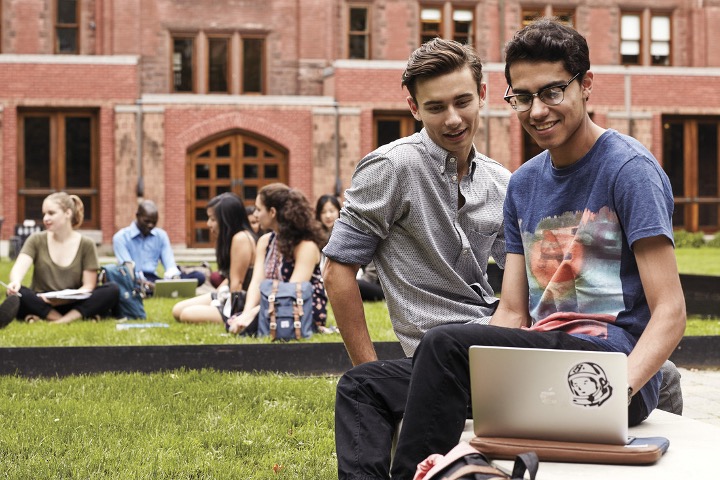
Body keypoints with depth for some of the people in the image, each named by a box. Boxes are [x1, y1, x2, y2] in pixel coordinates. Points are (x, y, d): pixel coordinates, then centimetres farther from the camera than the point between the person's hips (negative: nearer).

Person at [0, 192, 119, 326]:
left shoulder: (86, 245, 3)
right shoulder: (37, 240, 5)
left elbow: (88, 286, -3)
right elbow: (19, 267, -11)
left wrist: (64, 300, -22)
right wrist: (15, 282, -36)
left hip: (73, 305, 0)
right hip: (40, 304, 0)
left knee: (112, 290, -26)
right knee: (16, 292, -32)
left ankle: (61, 322, -35)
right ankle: (79, 317, -30)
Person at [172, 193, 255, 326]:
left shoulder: (241, 239, -21)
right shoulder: (231, 237, 10)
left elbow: (237, 282, -20)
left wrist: (230, 315, -18)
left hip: (241, 302, -10)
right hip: (229, 295, 10)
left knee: (187, 315, -19)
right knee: (177, 310, 8)